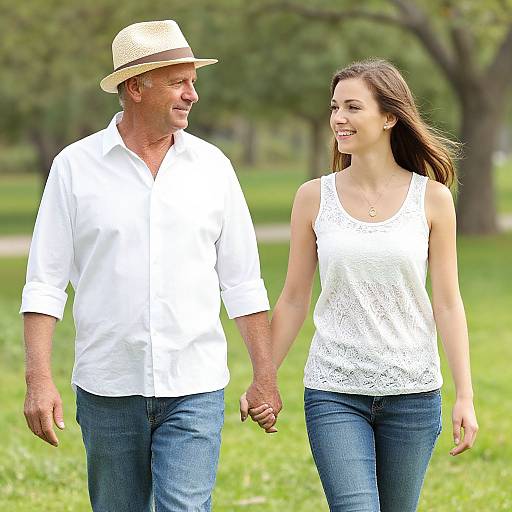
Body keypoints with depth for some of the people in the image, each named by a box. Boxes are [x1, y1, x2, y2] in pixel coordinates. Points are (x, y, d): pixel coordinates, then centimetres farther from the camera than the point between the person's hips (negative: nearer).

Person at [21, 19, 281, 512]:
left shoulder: (212, 166, 4)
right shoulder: (75, 166, -1)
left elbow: (242, 283, 8)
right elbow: (45, 283, -2)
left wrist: (265, 376, 5)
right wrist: (39, 379, -10)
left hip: (194, 391, 0)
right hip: (107, 389, 0)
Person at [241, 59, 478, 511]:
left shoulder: (432, 198, -1)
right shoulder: (314, 197, 1)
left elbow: (447, 303, 1)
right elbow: (294, 300, 7)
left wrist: (465, 395, -4)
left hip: (413, 393, 1)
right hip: (335, 393, -1)